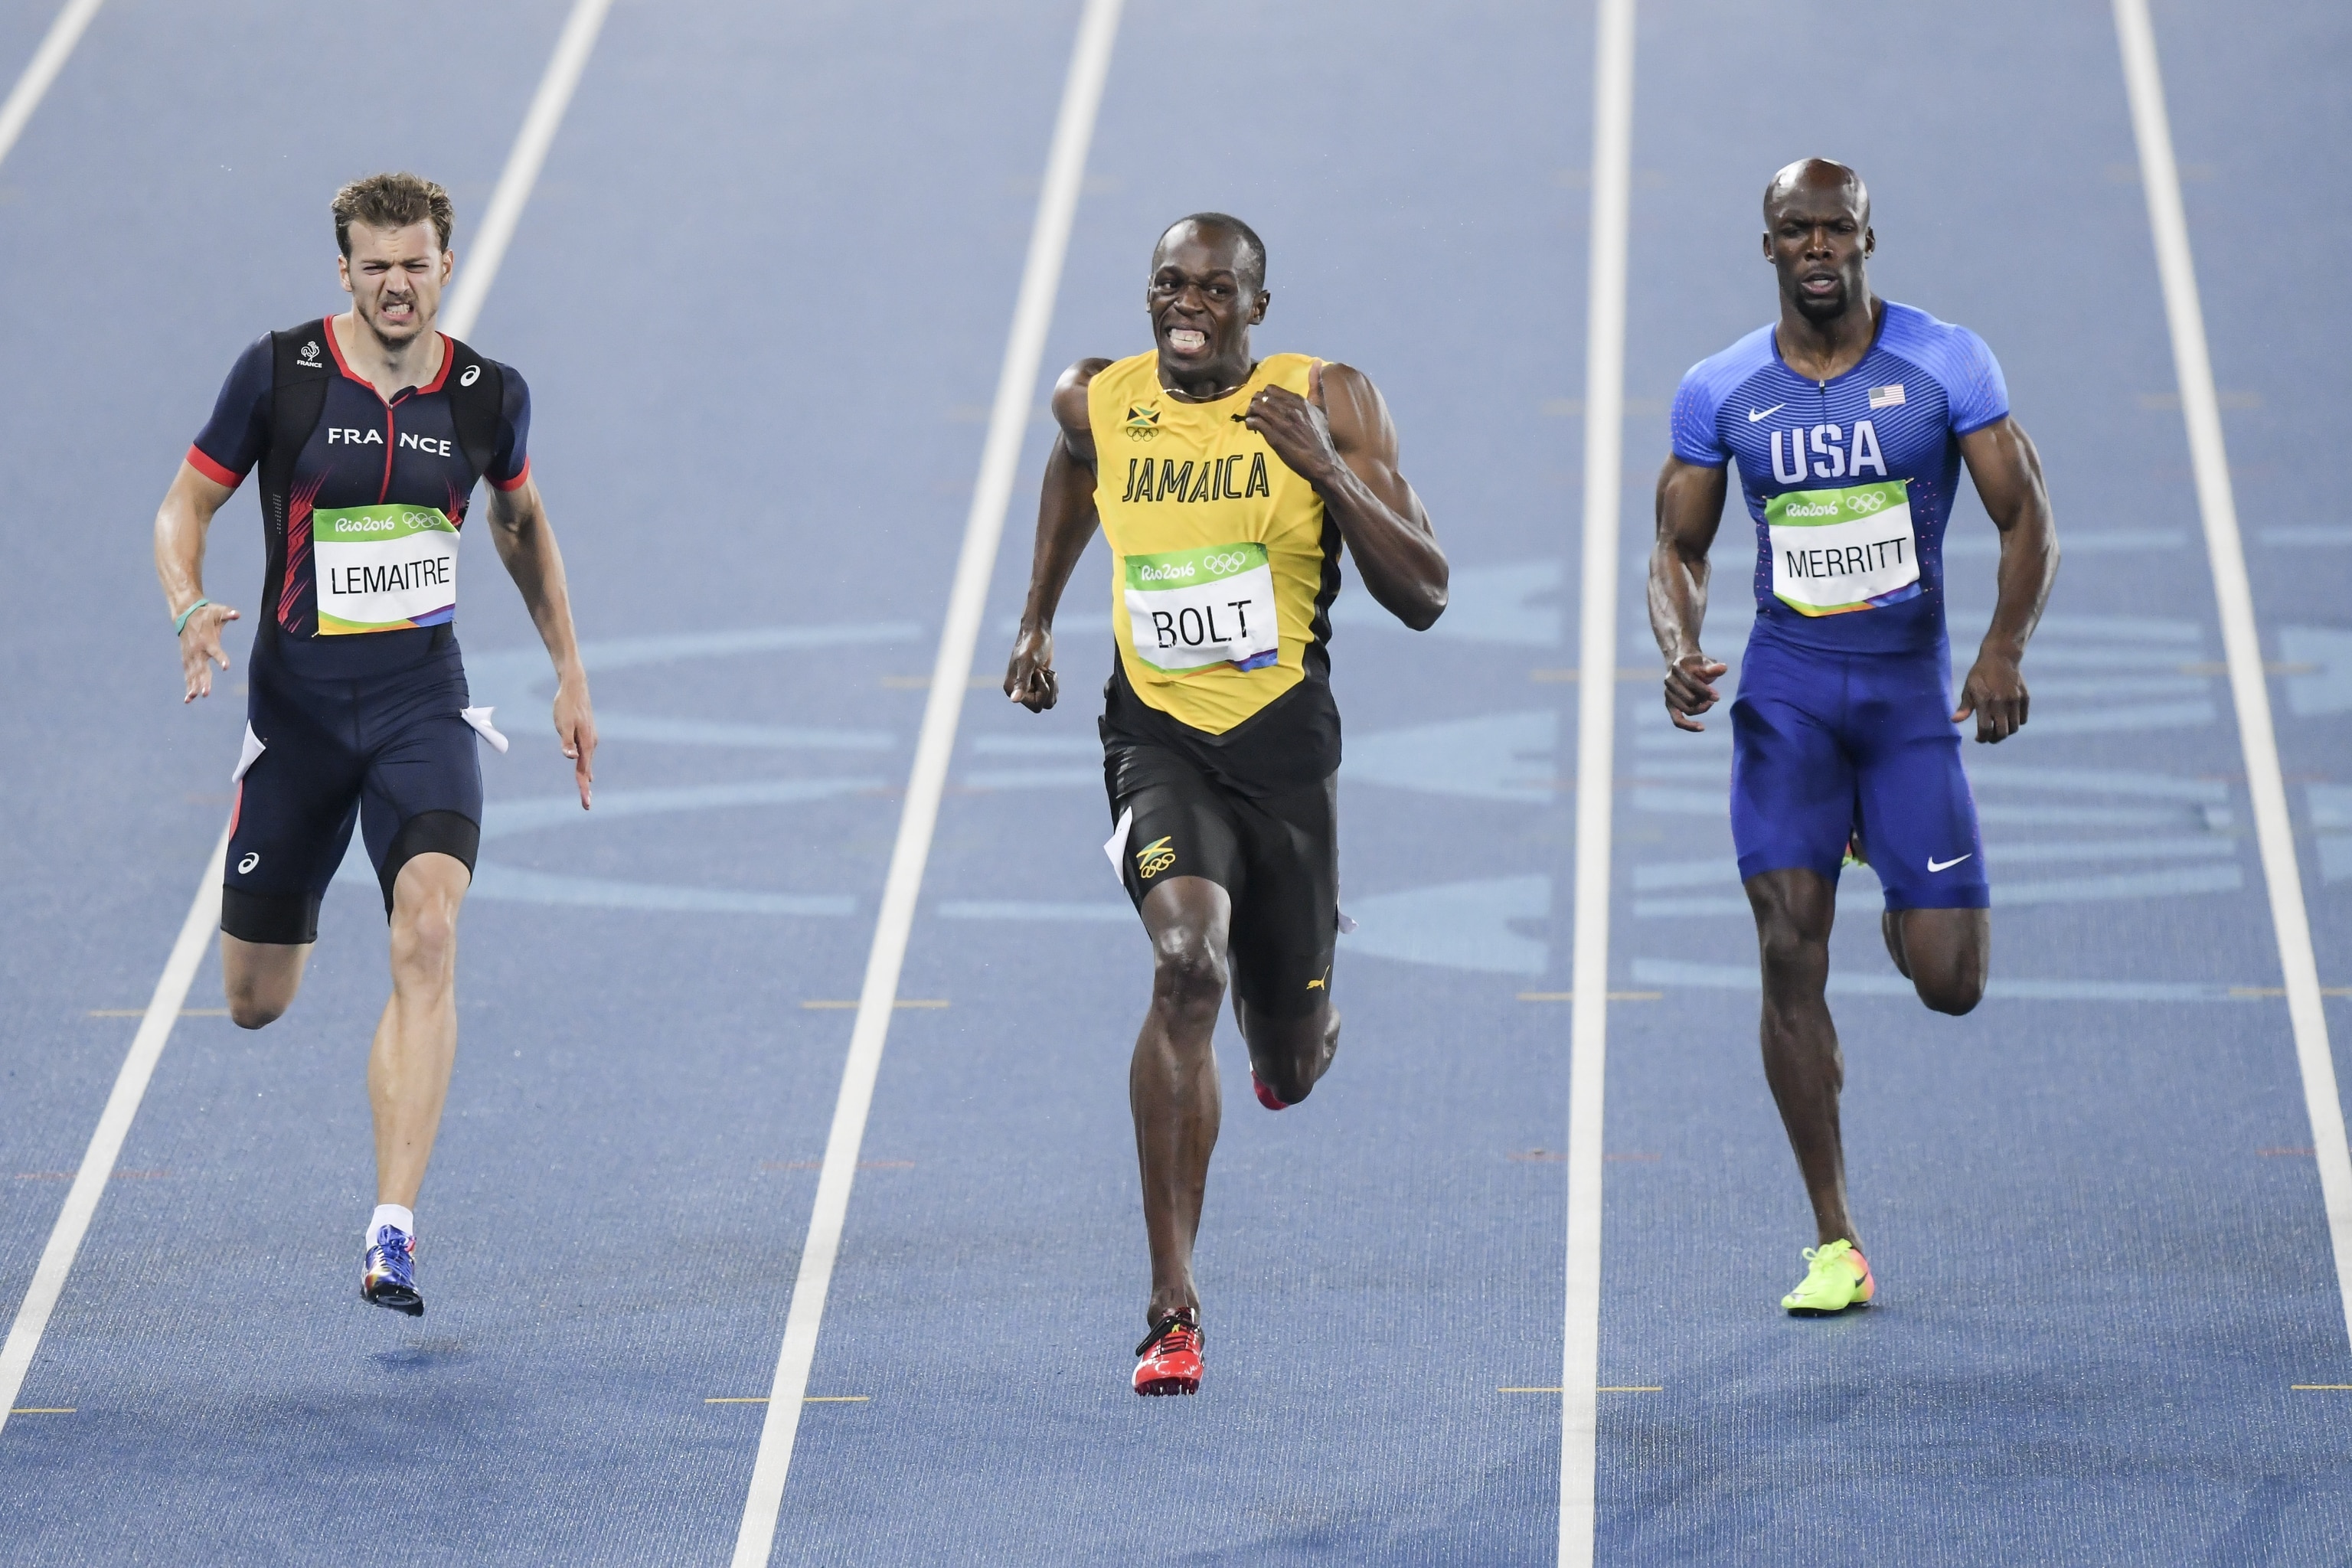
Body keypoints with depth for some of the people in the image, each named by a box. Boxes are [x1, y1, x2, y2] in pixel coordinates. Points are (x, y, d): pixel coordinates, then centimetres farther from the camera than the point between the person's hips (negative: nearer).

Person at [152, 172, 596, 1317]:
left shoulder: (489, 395, 0)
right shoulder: (278, 373, -6)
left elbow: (522, 522, 20)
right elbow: (186, 505, 2)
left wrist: (571, 675, 20)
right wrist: (190, 610, -18)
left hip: (423, 705, 0)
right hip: (297, 703, 0)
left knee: (428, 936, -25)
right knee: (254, 1003, 9)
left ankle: (392, 1233, -27)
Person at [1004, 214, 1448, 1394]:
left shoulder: (1329, 403, -8)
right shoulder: (1096, 401, 0)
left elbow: (1424, 599, -11)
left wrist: (1330, 472, -23)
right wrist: (1036, 619, 26)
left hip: (1285, 743, 0)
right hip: (1156, 735, 0)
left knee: (1289, 1071, 11)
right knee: (1186, 961, -30)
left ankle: (1292, 1027, 55)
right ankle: (1173, 1308, -27)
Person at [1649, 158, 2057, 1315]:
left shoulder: (1947, 364, -4)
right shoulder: (1719, 392, 1)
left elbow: (2026, 523, -4)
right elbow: (1678, 549, 9)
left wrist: (2005, 646, -21)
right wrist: (1678, 648, -12)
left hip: (1912, 693, -1)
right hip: (1785, 690, 1)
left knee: (1948, 984, -5)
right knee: (1791, 952, -11)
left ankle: (1901, 886, 34)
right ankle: (1834, 1243, -1)